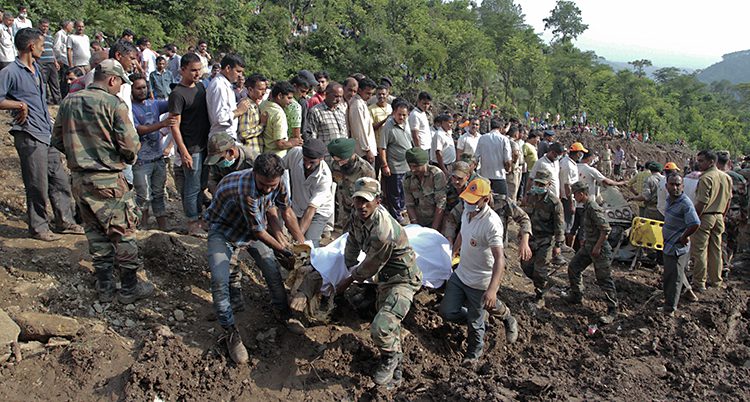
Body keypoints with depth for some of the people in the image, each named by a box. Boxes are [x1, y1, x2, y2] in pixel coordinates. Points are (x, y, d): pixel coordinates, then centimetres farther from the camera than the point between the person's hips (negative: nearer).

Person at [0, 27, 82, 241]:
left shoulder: (36, 69, 15)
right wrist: (20, 105, -16)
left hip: (48, 135, 8)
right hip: (29, 137, -8)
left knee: (60, 179, 12)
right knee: (38, 185, 0)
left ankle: (65, 221, 23)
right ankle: (38, 227, 14)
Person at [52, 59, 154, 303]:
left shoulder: (69, 102, 6)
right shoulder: (114, 104, -13)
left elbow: (57, 141, 11)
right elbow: (130, 145, -16)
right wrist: (129, 158, 5)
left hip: (79, 179, 6)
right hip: (108, 180, -6)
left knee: (95, 232, 15)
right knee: (123, 232, 6)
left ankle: (104, 287, 23)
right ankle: (129, 287, 14)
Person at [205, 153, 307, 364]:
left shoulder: (277, 183, -21)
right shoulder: (245, 188, -41)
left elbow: (286, 212, -3)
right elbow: (258, 232, -30)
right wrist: (284, 251, -16)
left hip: (254, 226, 6)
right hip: (223, 229, -5)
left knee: (272, 269, 2)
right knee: (219, 281, -19)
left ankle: (282, 311, 27)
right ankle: (230, 331, -2)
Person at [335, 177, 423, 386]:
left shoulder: (383, 232, -35)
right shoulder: (357, 214, -8)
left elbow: (370, 268, -19)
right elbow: (353, 243, 11)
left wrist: (348, 282, -4)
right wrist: (350, 267, 15)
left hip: (403, 279, -9)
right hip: (386, 275, 9)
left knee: (380, 328, -23)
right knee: (389, 325, 19)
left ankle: (390, 357, 9)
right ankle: (395, 370, 39)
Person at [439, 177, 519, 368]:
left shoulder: (491, 223, -28)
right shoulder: (467, 212, -2)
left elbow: (499, 259, -35)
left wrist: (492, 289, -46)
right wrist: (454, 251, 33)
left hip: (479, 282, -7)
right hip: (460, 273, 7)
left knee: (474, 321, 9)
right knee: (447, 312, 8)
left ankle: (474, 352, 39)